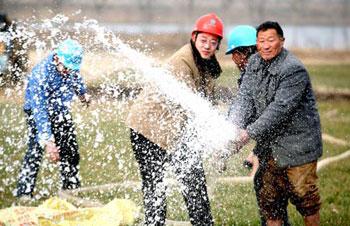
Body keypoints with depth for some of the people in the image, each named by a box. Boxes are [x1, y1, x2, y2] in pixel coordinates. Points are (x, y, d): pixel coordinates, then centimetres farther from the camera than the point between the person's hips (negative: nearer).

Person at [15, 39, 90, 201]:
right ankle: (24, 192, -14)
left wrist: (82, 93, 28)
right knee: (36, 150, -18)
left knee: (70, 150, 6)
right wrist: (47, 141, -45)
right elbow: (39, 111, -39)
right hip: (39, 112, -6)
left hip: (61, 111, 6)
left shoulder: (70, 64, -18)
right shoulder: (40, 75, -35)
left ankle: (72, 187, 20)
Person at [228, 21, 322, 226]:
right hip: (269, 146, 7)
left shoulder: (293, 70, -21)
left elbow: (280, 108, -26)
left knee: (304, 197, 3)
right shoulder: (255, 63, 3)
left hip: (297, 145, -7)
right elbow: (245, 96, -4)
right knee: (268, 199, 12)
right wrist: (234, 126, -21)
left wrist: (249, 133, -29)